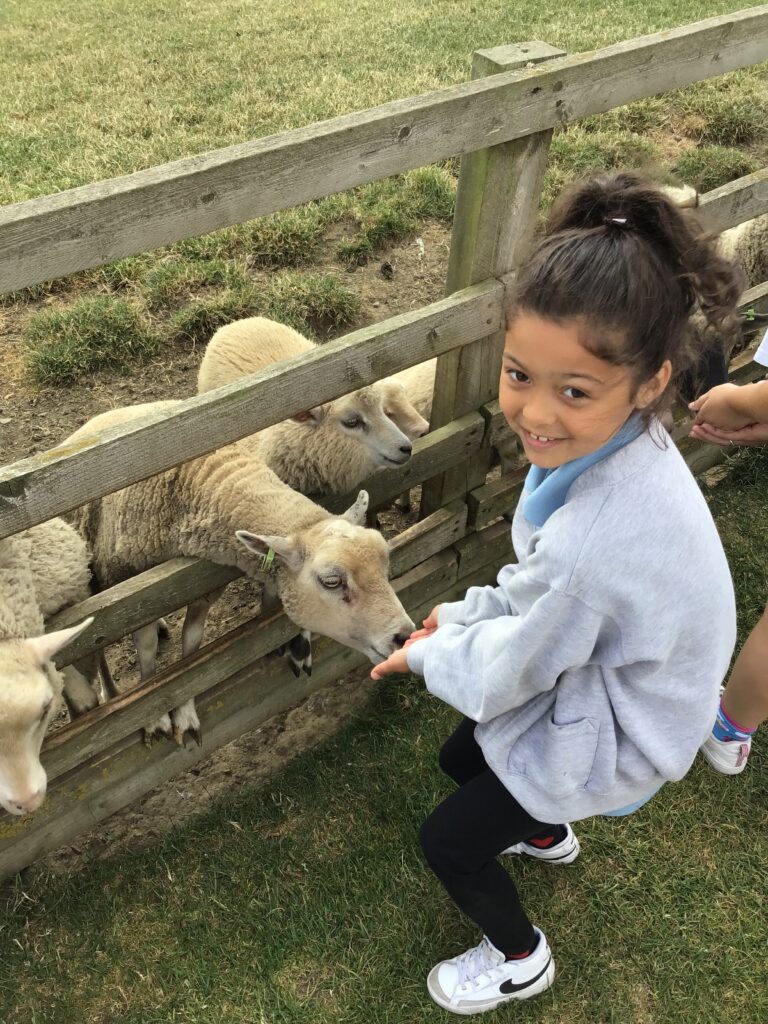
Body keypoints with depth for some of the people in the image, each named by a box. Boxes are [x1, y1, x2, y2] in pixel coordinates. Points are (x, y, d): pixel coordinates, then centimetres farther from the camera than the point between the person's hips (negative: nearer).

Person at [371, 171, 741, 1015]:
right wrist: (469, 612, 0)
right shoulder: (619, 441, -18)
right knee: (462, 758, 28)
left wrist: (428, 653, -7)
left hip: (609, 738, -7)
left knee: (448, 843, 9)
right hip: (599, 679, 8)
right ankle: (545, 832, 60)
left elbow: (511, 670, -24)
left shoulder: (594, 541, -44)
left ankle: (519, 959, 40)